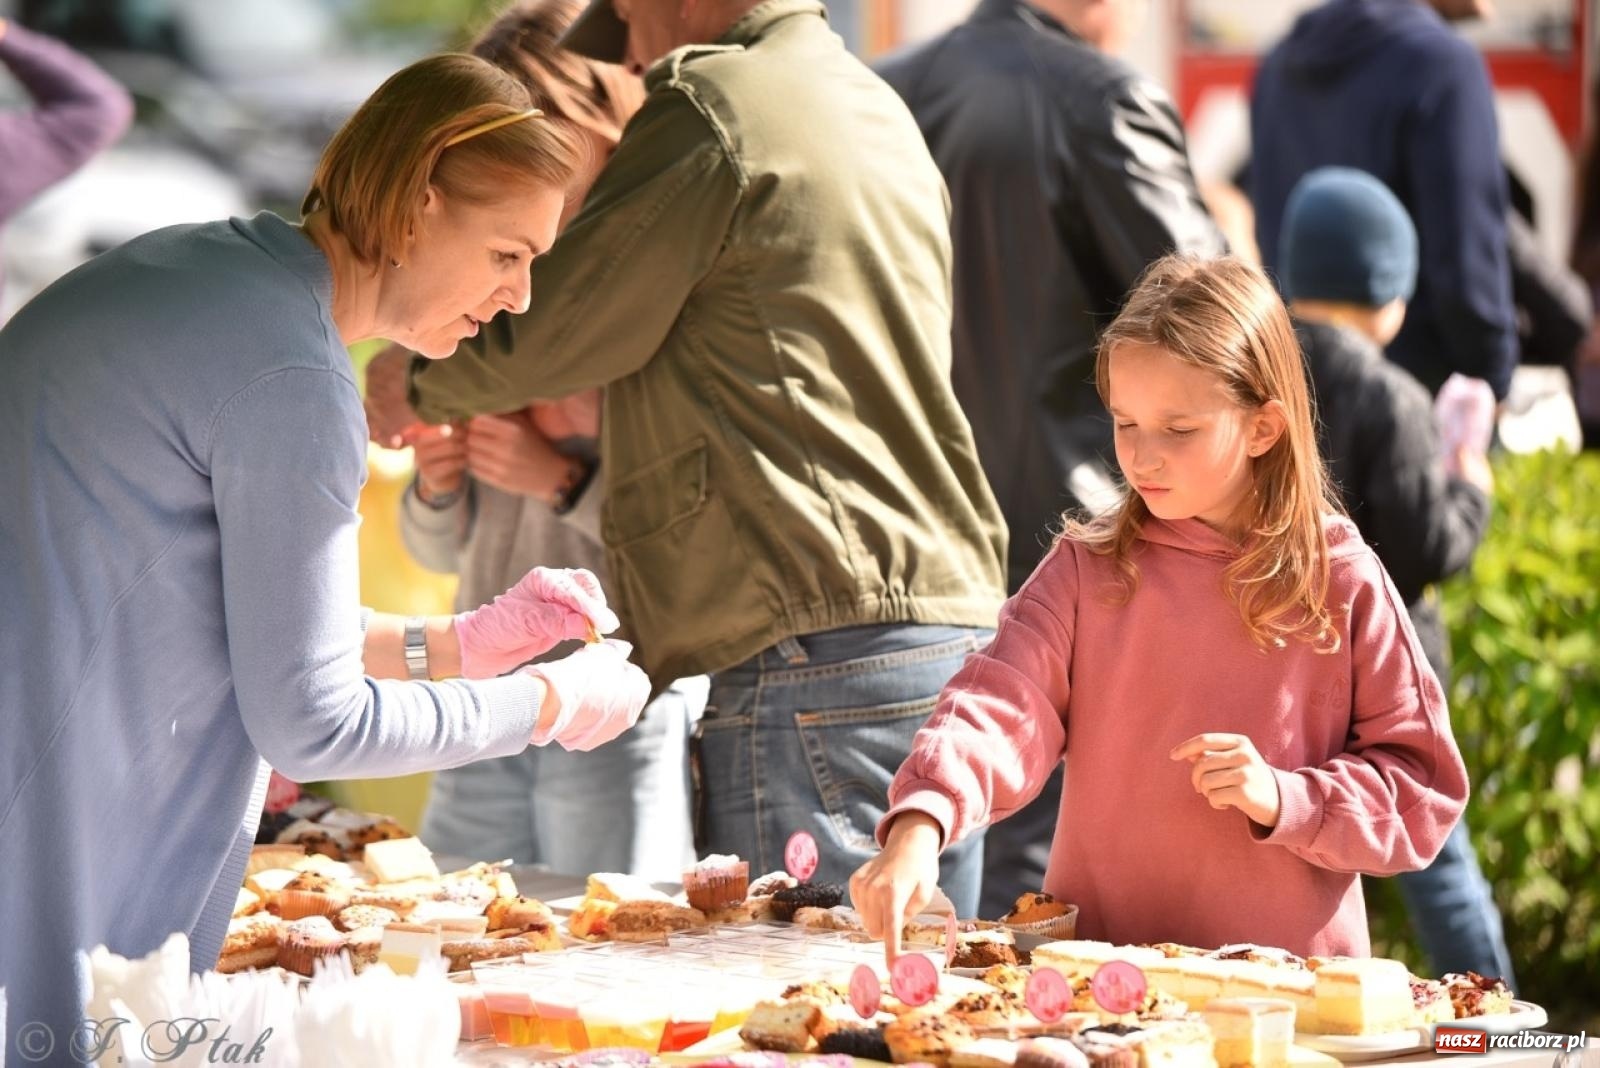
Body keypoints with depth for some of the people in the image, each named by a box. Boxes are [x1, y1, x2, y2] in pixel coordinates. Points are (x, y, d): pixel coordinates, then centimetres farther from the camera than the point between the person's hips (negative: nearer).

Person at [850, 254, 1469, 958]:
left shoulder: (1341, 583, 2)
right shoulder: (1089, 567, 7)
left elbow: (1423, 790, 6)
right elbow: (999, 705, -7)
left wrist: (1283, 800, -10)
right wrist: (919, 828, -24)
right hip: (1095, 967, 1)